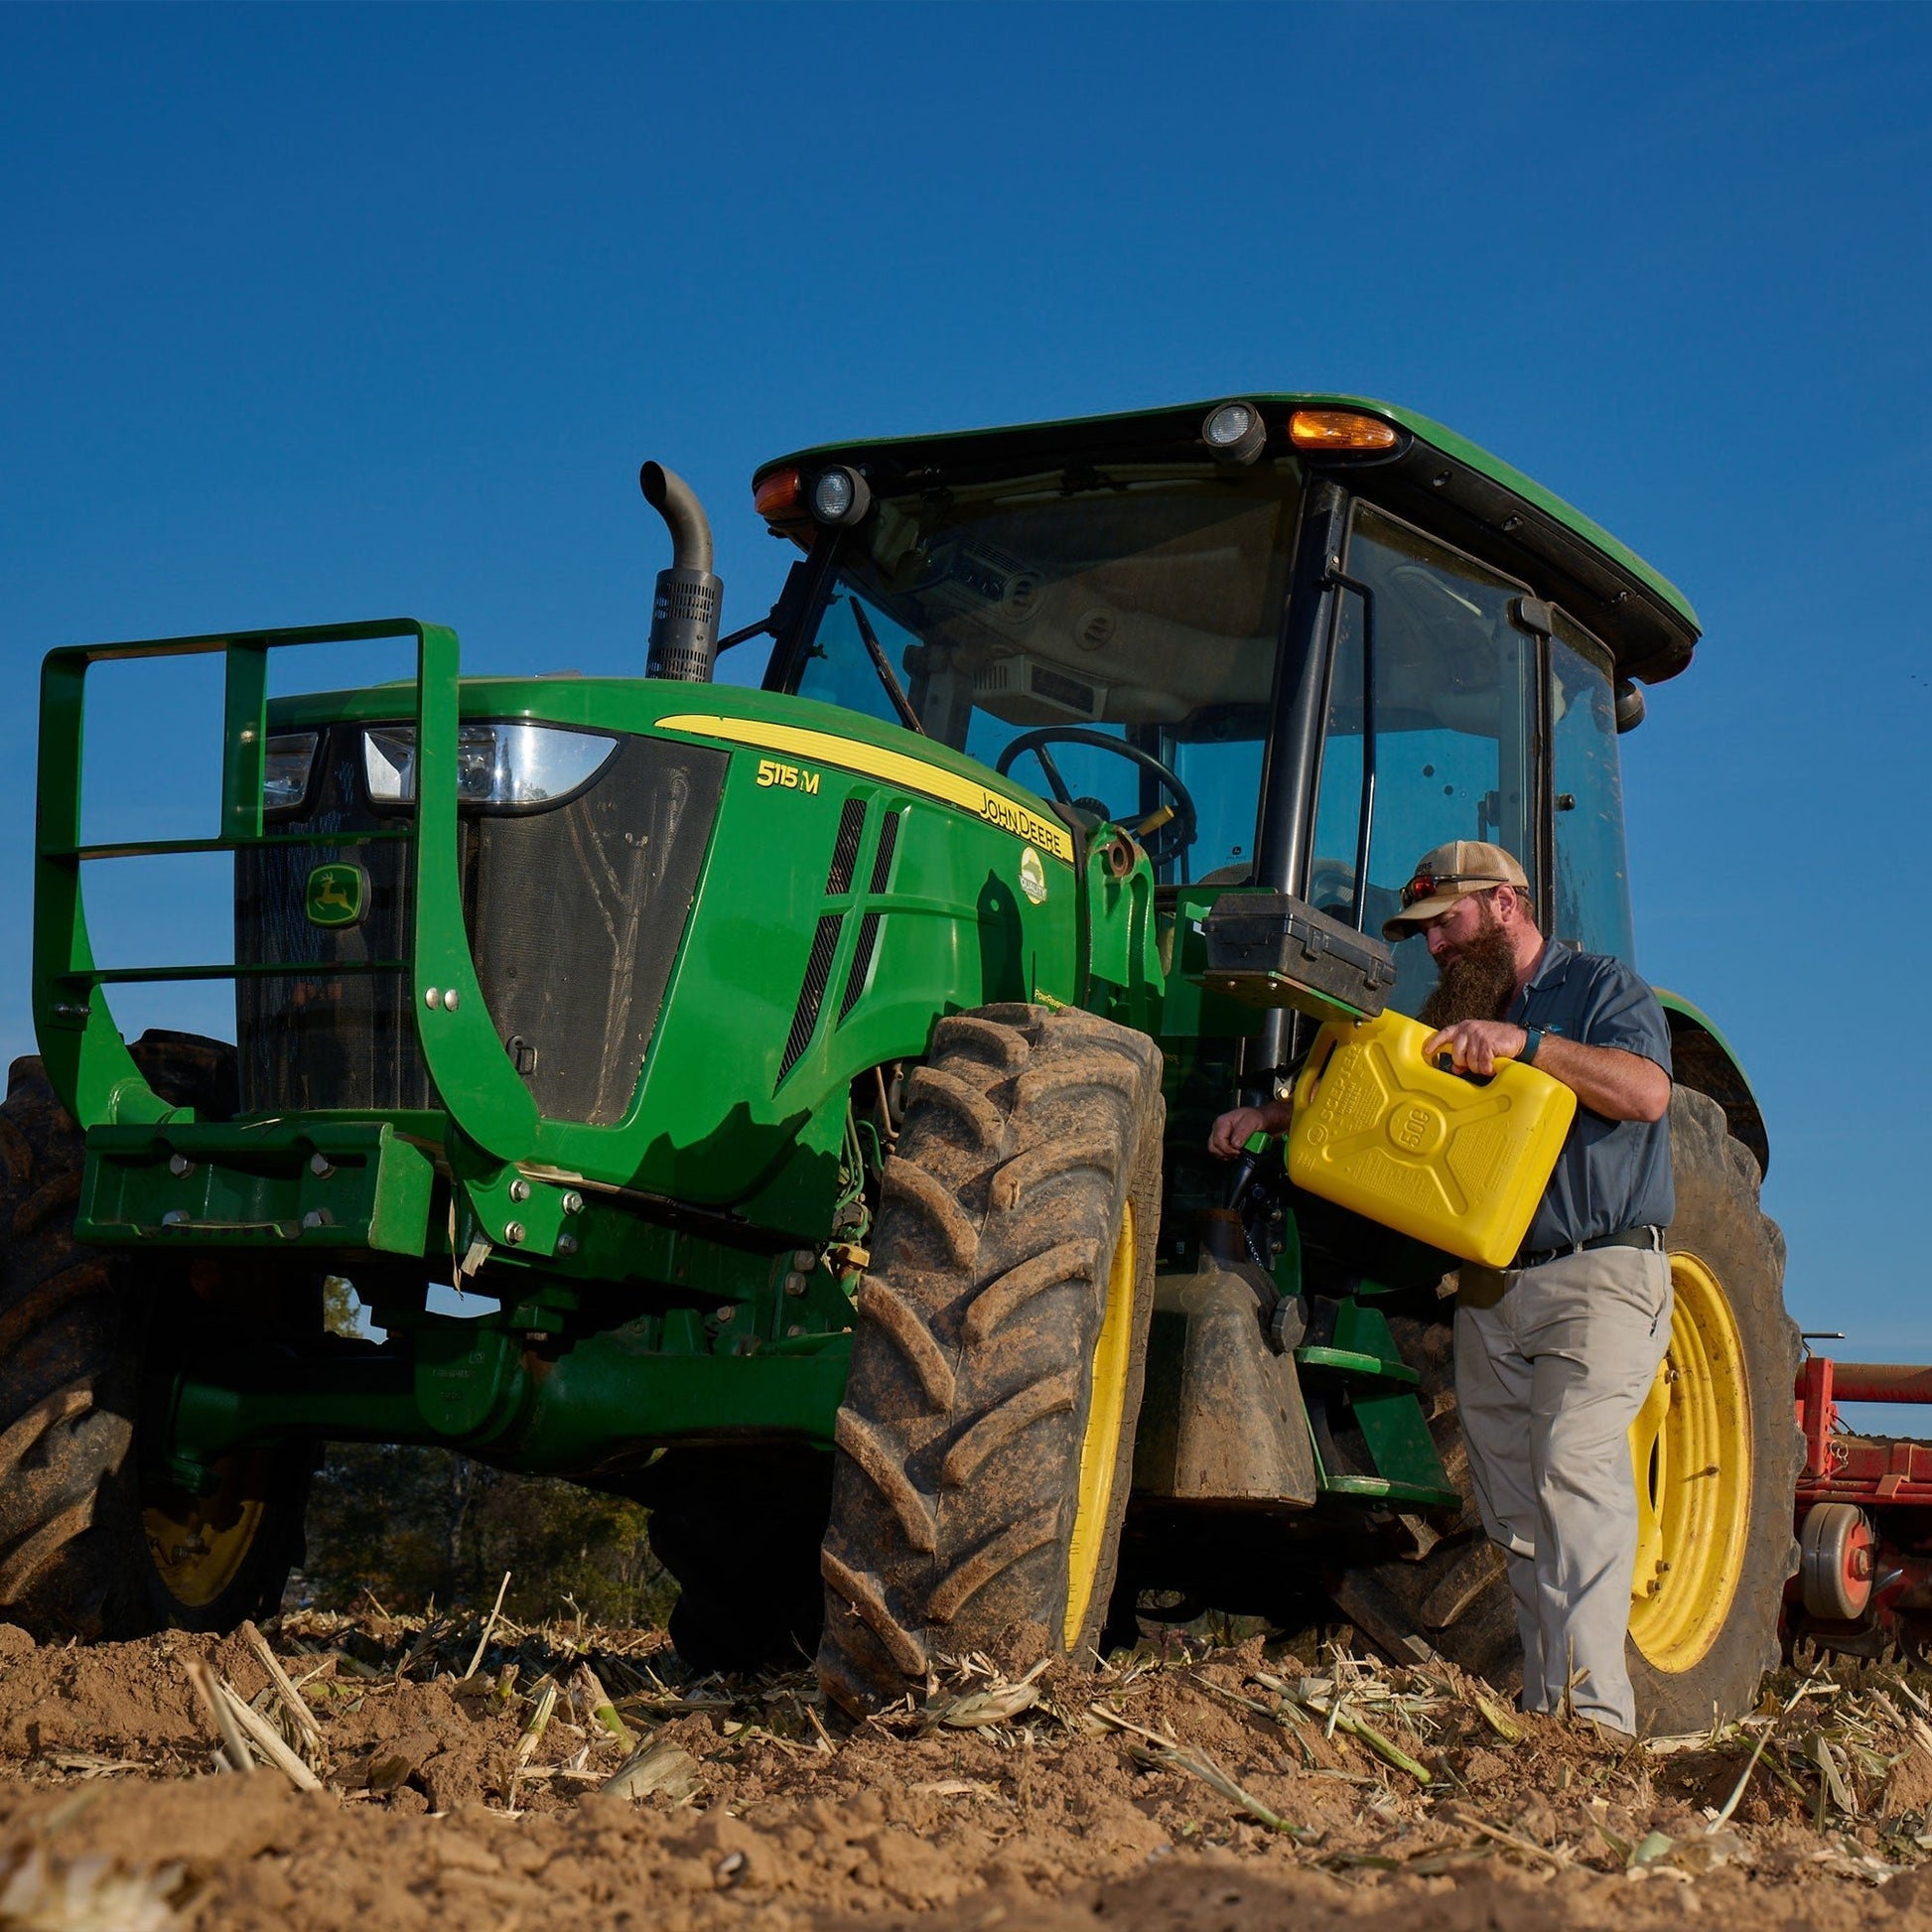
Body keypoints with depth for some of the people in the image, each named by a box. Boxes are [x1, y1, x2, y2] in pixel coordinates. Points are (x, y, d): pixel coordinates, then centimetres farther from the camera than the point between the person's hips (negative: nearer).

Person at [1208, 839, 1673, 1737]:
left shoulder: (1603, 989, 2)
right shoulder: (1454, 1016, 21)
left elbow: (1646, 1092, -16)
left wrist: (1525, 1042, -23)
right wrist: (1272, 1113, 10)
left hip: (1598, 1275, -7)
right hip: (1489, 1289, 7)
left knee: (1575, 1464, -21)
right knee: (1512, 1506, 3)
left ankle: (1594, 1706, -27)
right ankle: (1544, 1702, 6)